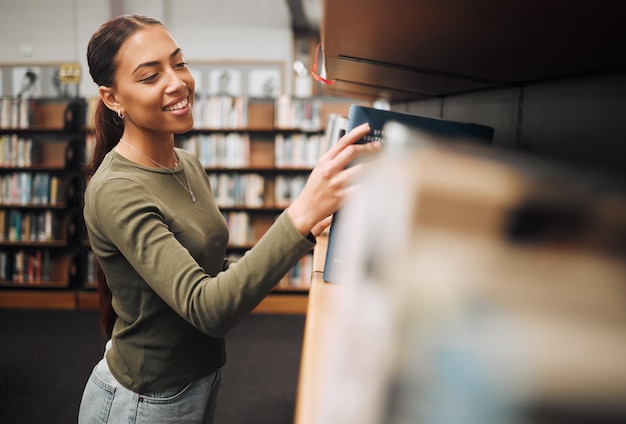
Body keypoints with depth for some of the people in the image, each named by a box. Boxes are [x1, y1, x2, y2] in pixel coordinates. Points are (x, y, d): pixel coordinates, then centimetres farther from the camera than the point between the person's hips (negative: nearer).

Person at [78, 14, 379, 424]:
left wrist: (296, 238, -8)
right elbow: (206, 308, -34)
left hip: (204, 375, 7)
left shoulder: (189, 165, 1)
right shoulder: (116, 191, -25)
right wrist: (302, 214, -44)